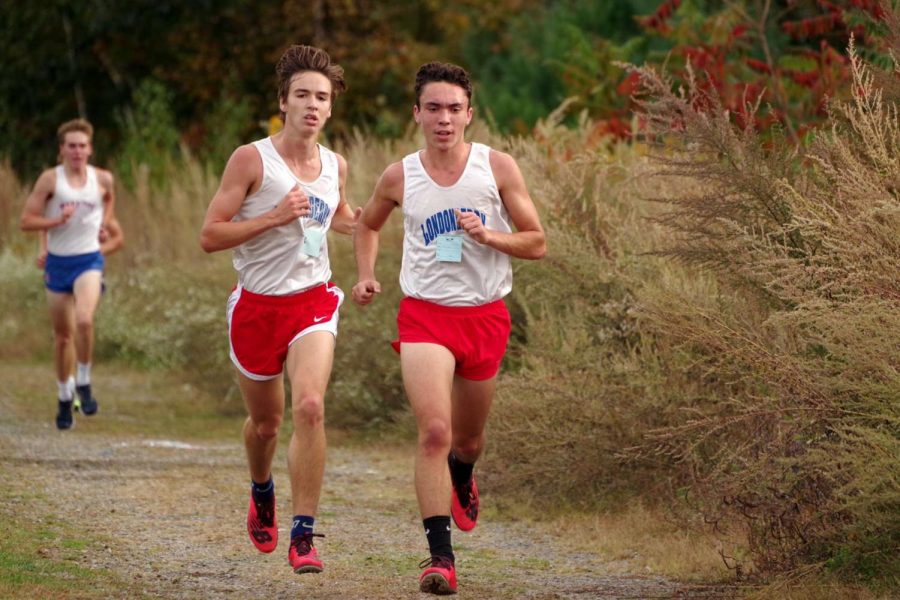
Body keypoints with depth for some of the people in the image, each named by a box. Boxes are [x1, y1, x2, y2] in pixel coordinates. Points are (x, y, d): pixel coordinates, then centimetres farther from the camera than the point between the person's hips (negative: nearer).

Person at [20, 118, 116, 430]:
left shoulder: (103, 179, 0)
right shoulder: (50, 179, -6)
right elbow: (26, 220, -8)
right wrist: (57, 220, -21)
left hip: (89, 260, -1)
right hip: (57, 262, 1)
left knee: (84, 320, -26)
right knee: (62, 335, 10)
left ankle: (84, 384, -7)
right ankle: (65, 398, 27)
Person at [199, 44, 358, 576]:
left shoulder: (336, 166, 6)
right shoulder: (252, 159, -9)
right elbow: (210, 236, -11)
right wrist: (275, 216, -21)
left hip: (314, 301, 1)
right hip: (257, 305, -1)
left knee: (310, 407, -21)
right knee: (265, 422, 13)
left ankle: (304, 536, -18)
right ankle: (262, 492, 48)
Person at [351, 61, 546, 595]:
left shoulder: (498, 167, -4)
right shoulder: (400, 178, -1)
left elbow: (536, 243, -1)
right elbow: (368, 224, 21)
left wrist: (487, 235, -18)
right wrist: (366, 275, 5)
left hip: (486, 315, 1)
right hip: (425, 313, -1)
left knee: (468, 438, 17)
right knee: (434, 430, -20)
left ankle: (462, 476, 56)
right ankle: (441, 556, -19)